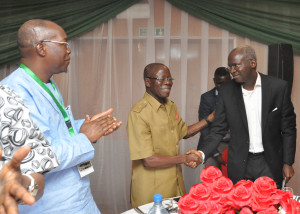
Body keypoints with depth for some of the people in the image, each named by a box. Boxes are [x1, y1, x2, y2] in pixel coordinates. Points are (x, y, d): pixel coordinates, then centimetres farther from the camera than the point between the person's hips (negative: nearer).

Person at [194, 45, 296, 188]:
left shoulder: (279, 87, -8)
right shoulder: (226, 91, -5)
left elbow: (288, 128, 0)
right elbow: (218, 130, -3)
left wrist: (288, 163, -1)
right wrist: (202, 153, -18)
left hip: (270, 164, -1)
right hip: (240, 165, 1)